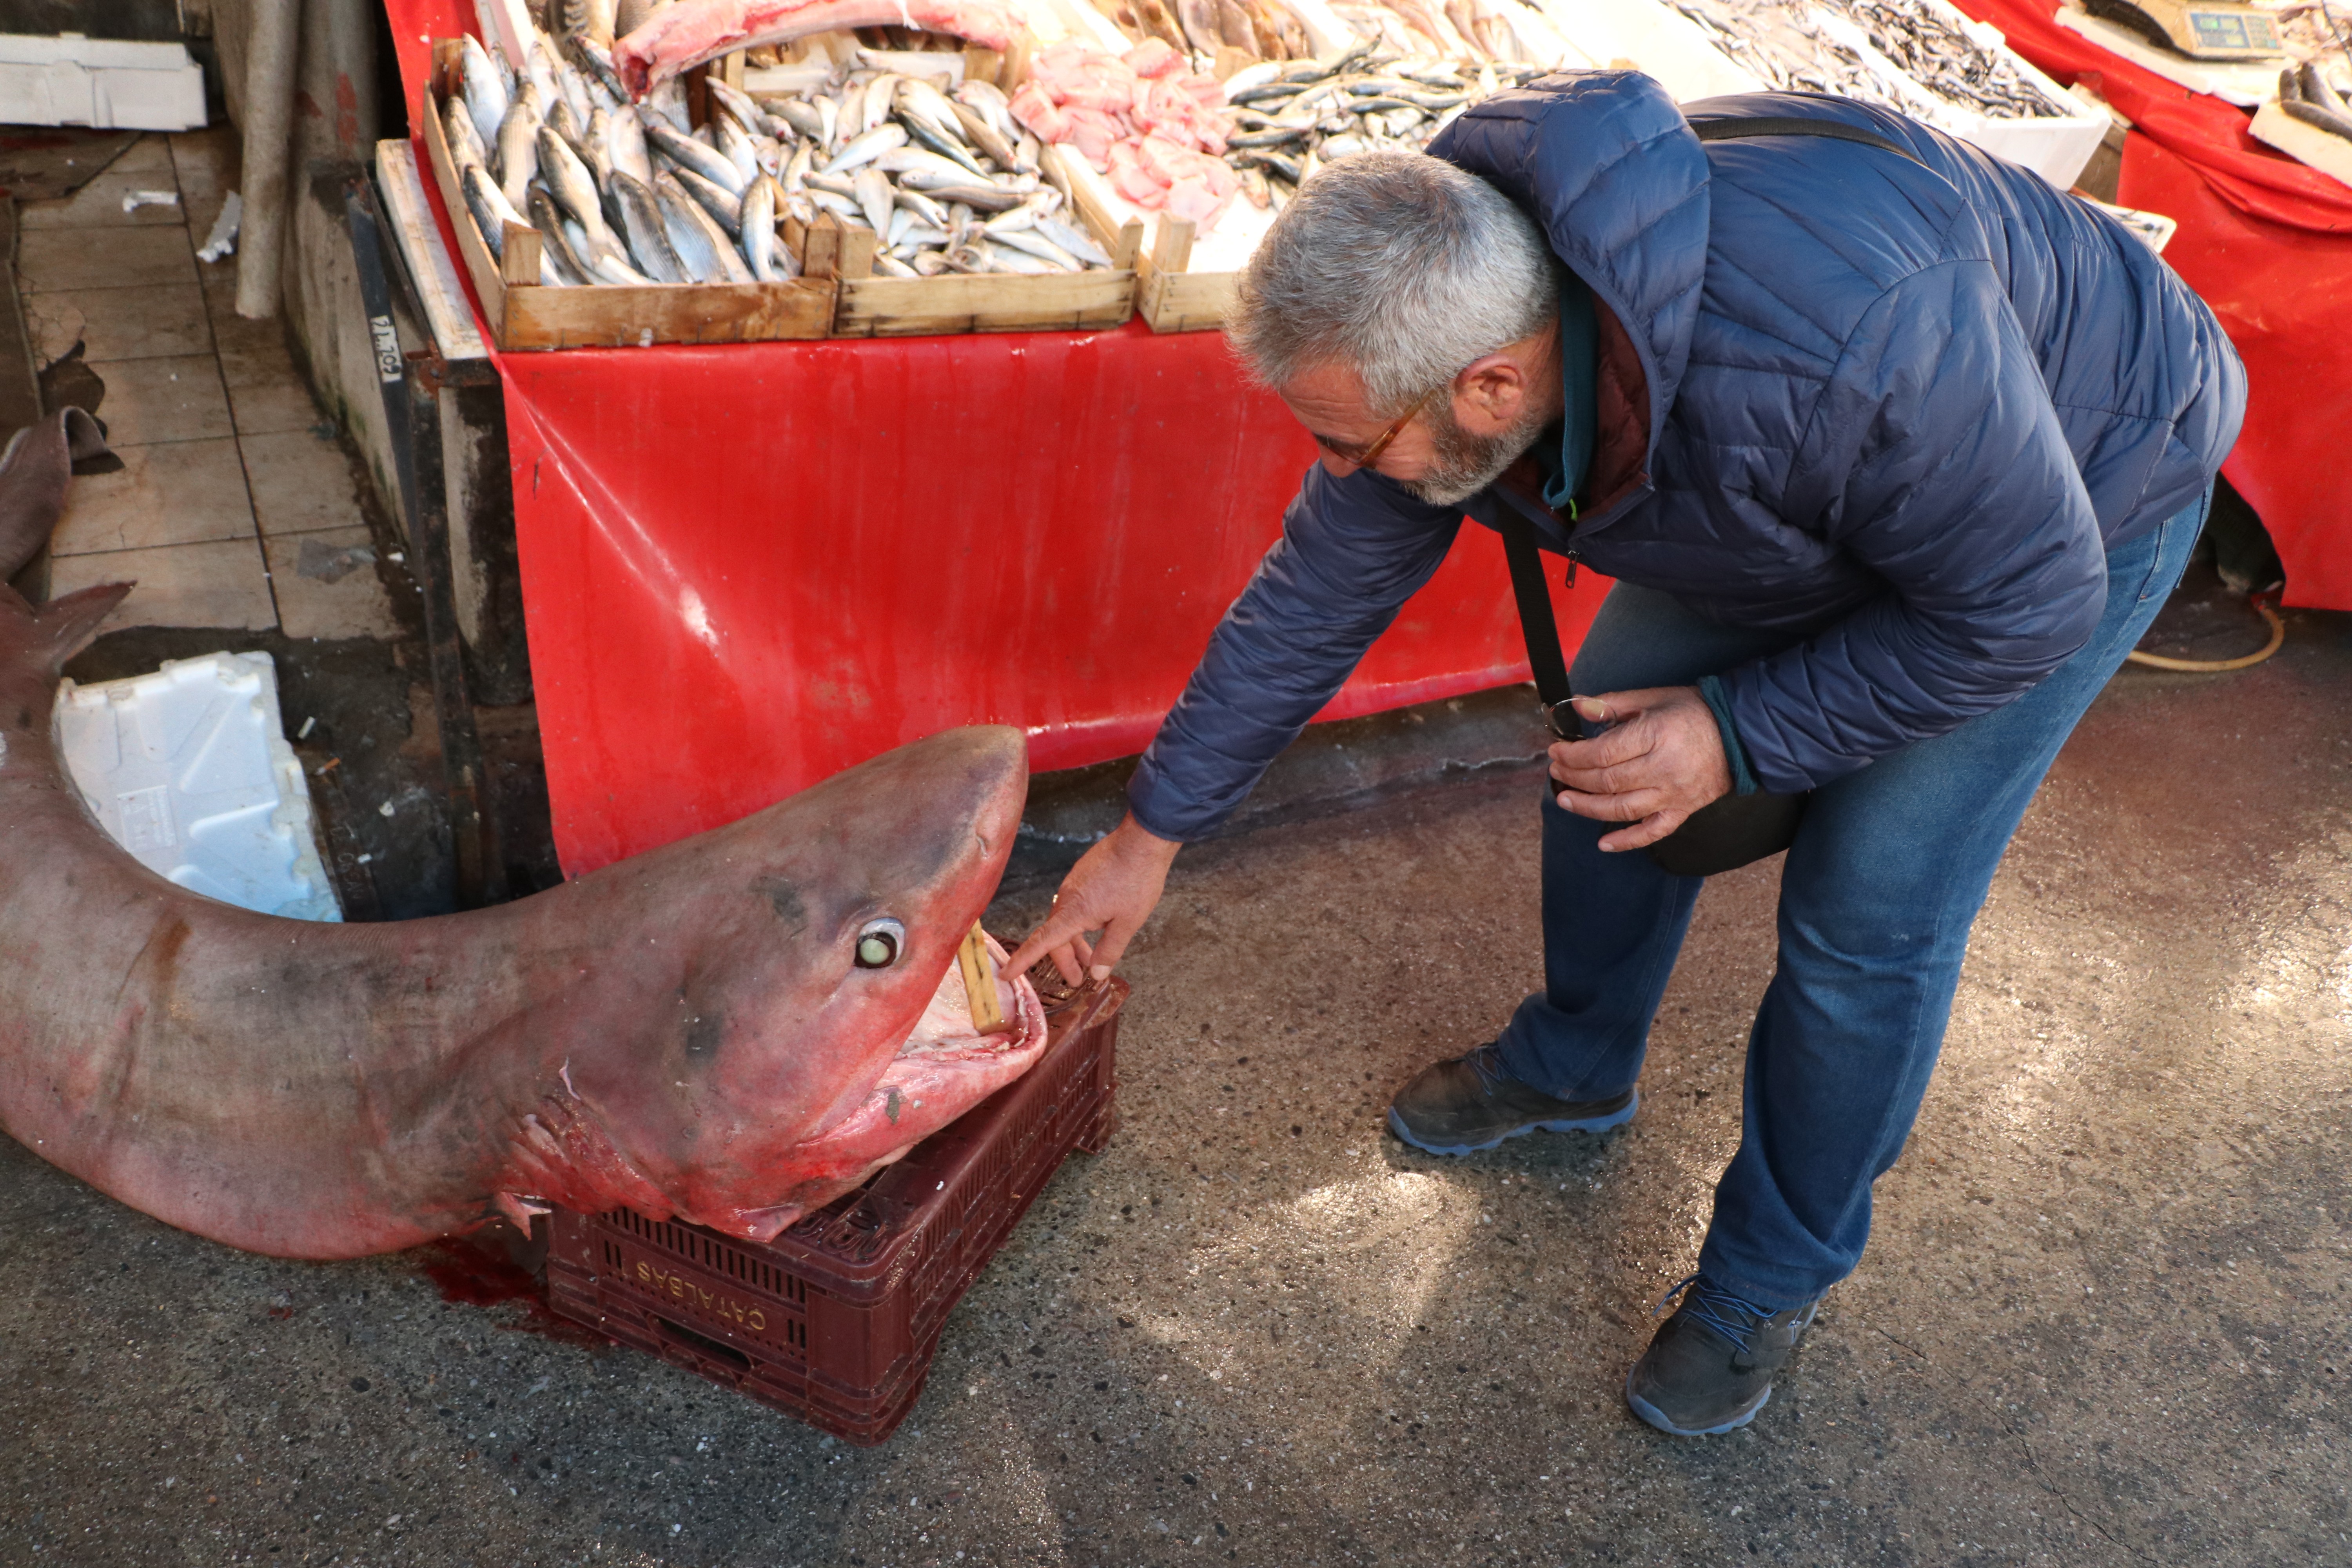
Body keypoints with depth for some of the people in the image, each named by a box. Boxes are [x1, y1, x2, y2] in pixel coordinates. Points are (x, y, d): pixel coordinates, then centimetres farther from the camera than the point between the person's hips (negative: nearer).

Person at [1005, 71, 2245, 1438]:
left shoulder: (1845, 334, -46)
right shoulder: (1434, 325, -24)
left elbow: (2026, 601, -29)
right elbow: (1312, 603, -12)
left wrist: (1739, 735, -29)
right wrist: (1153, 835, -6)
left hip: (2085, 489, -5)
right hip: (1789, 502, 6)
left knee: (1871, 912, -8)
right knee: (1603, 742, 7)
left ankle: (1779, 1268, 18)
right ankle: (1576, 1066, 36)